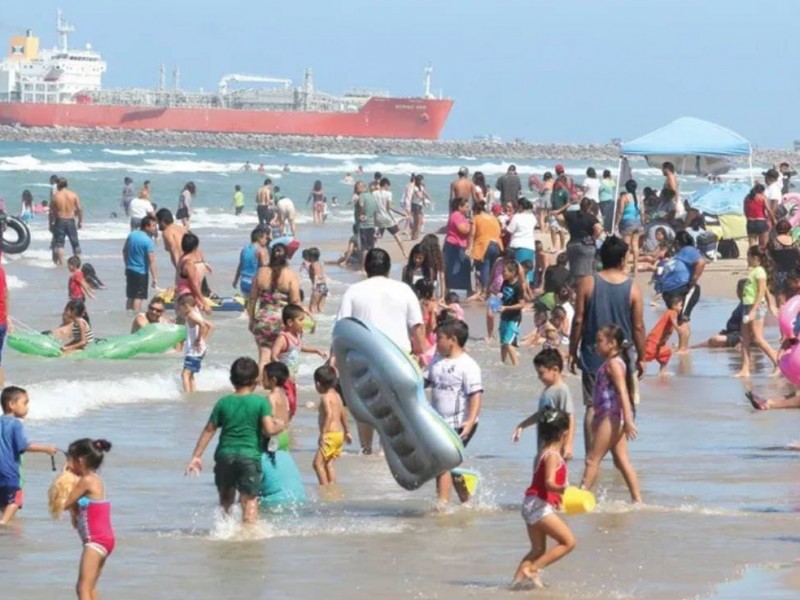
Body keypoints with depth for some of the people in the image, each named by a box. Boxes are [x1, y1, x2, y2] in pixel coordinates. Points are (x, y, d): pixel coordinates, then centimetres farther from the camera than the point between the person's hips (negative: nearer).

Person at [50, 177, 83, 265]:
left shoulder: (55, 196, -4)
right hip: (71, 221, 2)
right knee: (75, 242, 12)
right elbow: (79, 209, -2)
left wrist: (51, 223, 8)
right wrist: (80, 221, 9)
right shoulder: (73, 195, -1)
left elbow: (51, 212, -1)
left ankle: (60, 261, -5)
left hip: (60, 221, -2)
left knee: (59, 243, 1)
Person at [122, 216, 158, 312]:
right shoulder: (148, 241, -20)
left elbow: (124, 250, 13)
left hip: (130, 269, 7)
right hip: (141, 272, -7)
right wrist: (155, 278, -23)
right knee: (138, 297, -2)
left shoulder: (132, 235, 2)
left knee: (130, 296, 17)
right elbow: (151, 261, -23)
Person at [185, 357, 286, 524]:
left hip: (225, 454, 3)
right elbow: (269, 430, -12)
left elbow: (208, 430, 6)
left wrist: (196, 456, 10)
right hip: (250, 455, -3)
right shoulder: (261, 402, -4)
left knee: (226, 500, 19)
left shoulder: (223, 403, 5)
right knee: (250, 501, -3)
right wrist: (280, 426, 10)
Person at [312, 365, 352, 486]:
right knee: (328, 463, 13)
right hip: (339, 434, 9)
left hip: (330, 435, -9)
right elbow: (343, 414, 22)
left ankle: (325, 487, -12)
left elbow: (329, 414, -26)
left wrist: (323, 433, -29)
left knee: (318, 463, -8)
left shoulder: (325, 397, -13)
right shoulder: (336, 395, 14)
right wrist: (347, 432, 32)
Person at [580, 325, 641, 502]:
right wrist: (596, 420, 29)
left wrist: (628, 419, -29)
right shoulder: (611, 363, 16)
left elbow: (623, 392, -22)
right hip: (609, 417, 10)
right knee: (622, 461, 9)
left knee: (592, 459, -5)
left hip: (612, 417, -10)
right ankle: (637, 499, 8)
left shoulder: (613, 364, -14)